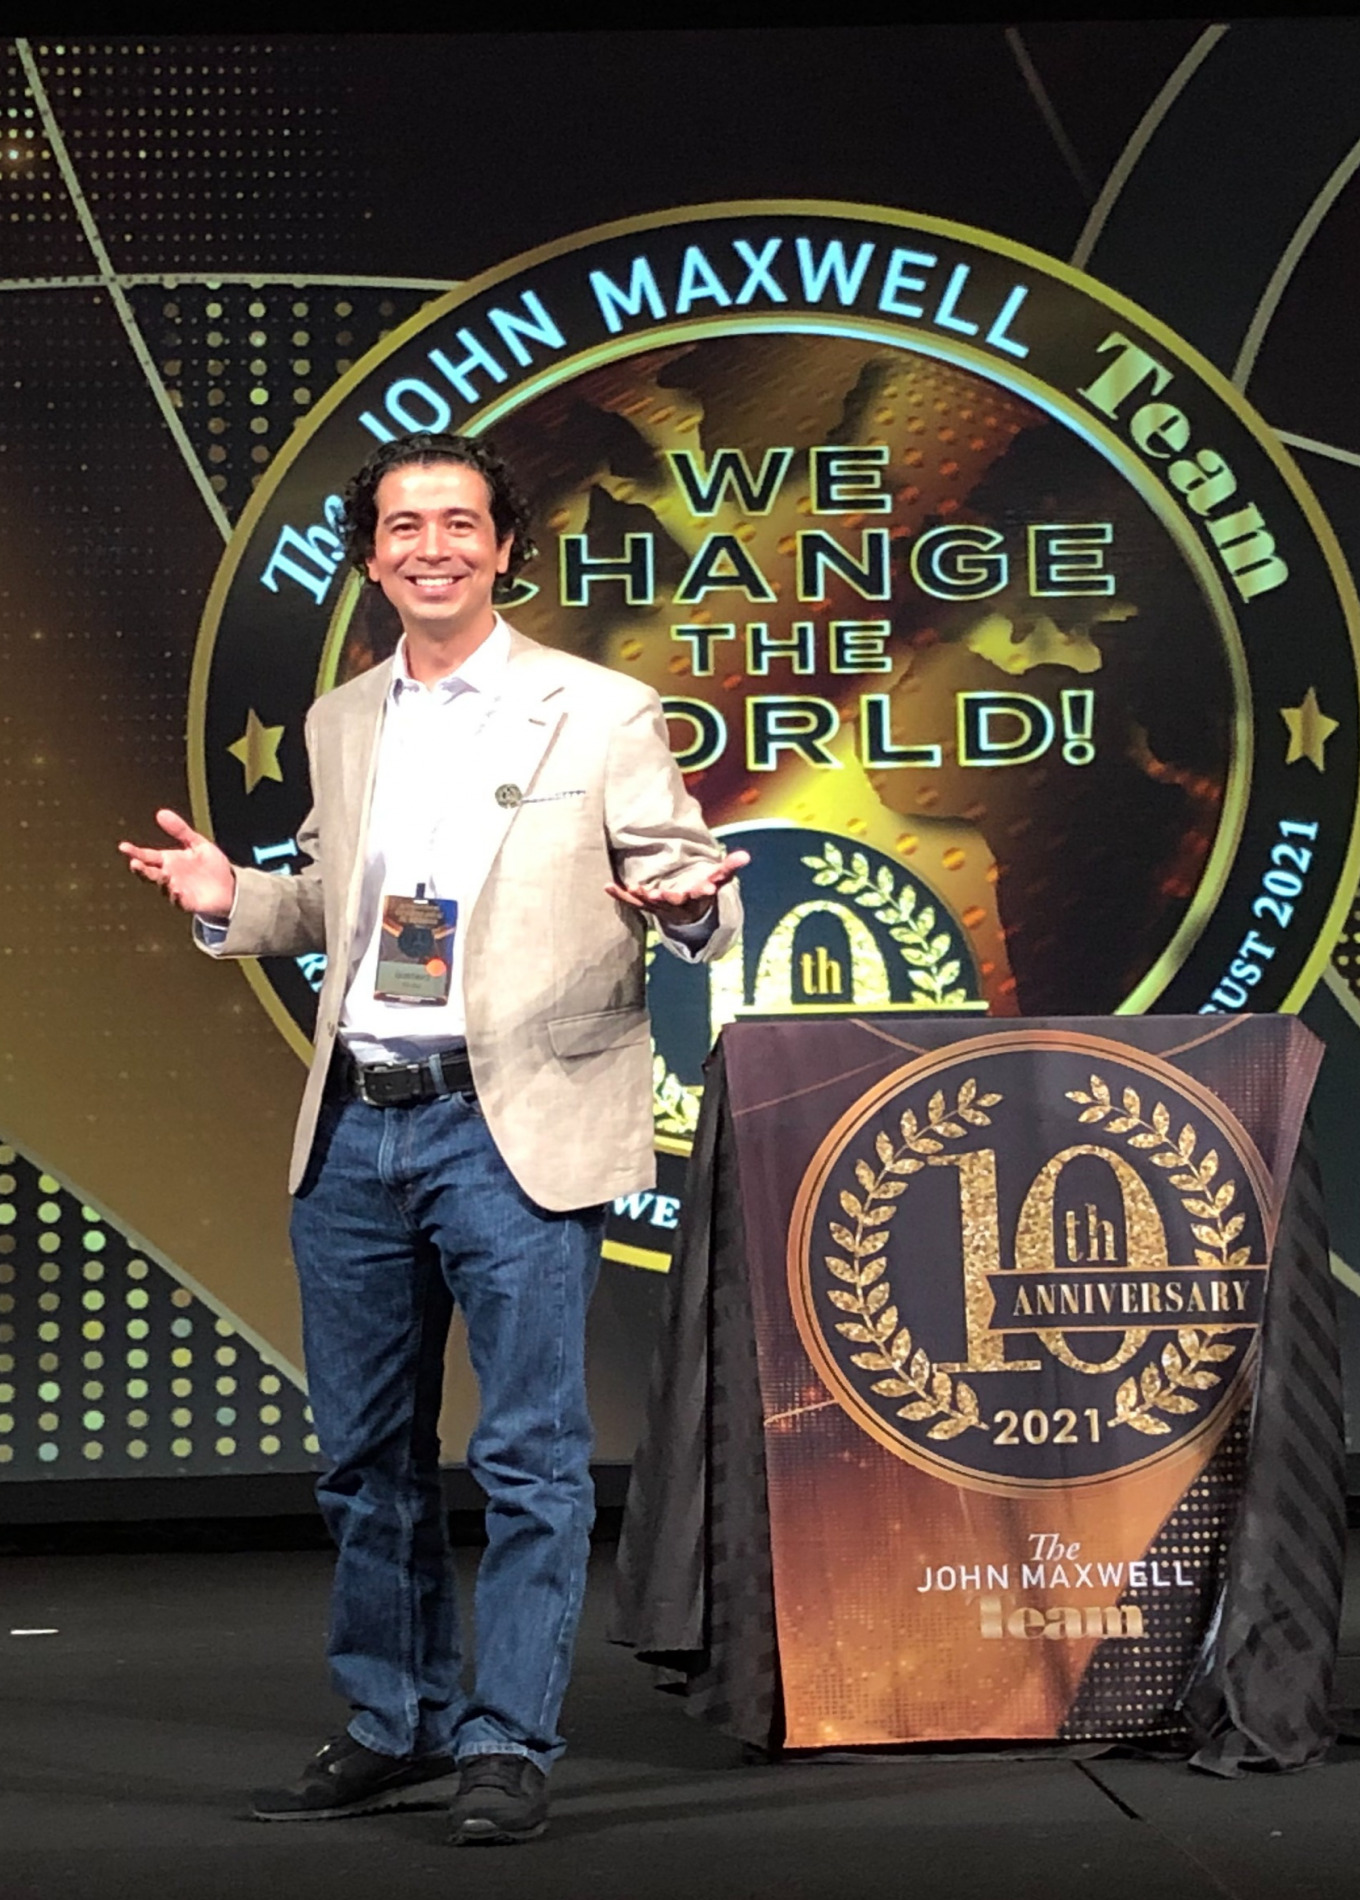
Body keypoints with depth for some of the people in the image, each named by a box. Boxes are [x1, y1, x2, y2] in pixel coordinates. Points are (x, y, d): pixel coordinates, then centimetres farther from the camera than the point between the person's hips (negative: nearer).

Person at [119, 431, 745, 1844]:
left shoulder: (601, 715, 0)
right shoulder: (342, 723, 15)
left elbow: (694, 888, -1)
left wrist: (688, 904, -24)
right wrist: (231, 898, 5)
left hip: (513, 1128, -5)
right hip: (355, 1128, 5)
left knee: (529, 1454, -4)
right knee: (366, 1455, 12)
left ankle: (508, 1748, 5)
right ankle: (392, 1731, 24)